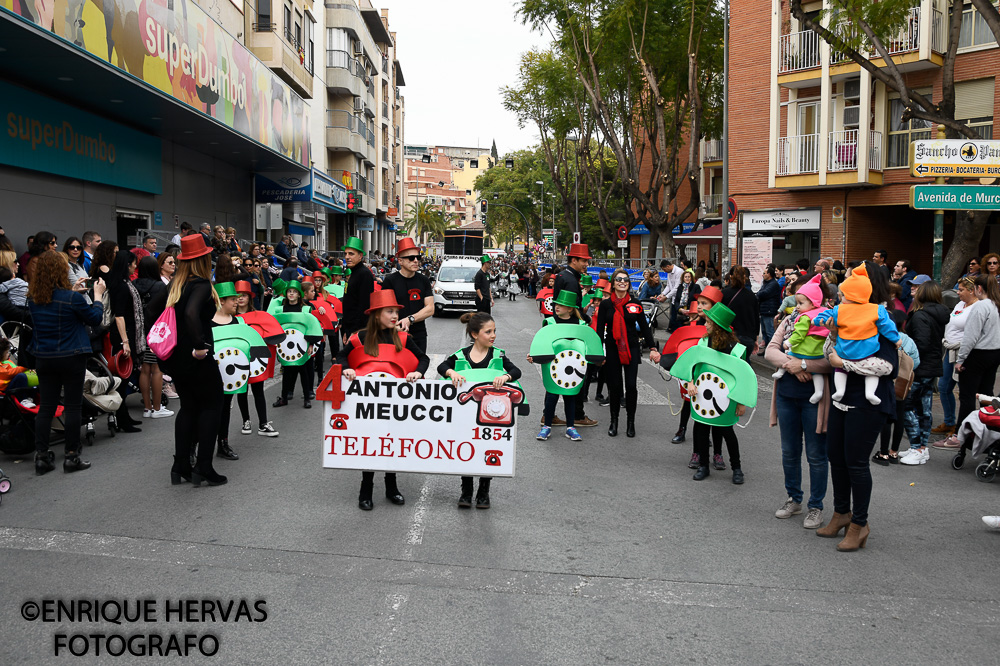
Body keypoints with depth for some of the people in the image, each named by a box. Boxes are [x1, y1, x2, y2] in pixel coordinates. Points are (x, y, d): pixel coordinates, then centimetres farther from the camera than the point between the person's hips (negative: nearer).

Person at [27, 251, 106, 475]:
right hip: (71, 358, -5)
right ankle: (71, 456, 9)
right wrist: (98, 295, 9)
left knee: (46, 407, 11)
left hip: (44, 359, 5)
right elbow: (94, 318, -3)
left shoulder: (33, 298, -1)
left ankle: (41, 456, 13)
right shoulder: (72, 297, -17)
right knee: (72, 406, 4)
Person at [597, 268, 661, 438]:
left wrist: (652, 348, 0)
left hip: (631, 349, 0)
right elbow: (600, 330, 2)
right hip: (612, 350, 0)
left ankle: (630, 422, 12)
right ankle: (614, 420, 19)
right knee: (615, 386, 3)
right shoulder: (605, 304, 2)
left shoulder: (635, 303, 4)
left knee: (631, 386, -4)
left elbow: (644, 327, 7)